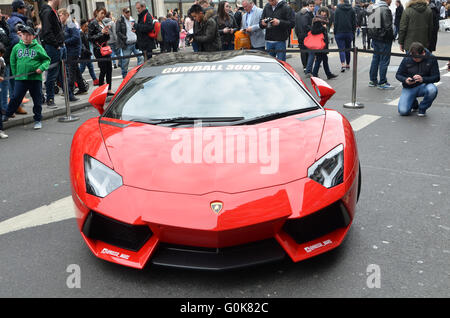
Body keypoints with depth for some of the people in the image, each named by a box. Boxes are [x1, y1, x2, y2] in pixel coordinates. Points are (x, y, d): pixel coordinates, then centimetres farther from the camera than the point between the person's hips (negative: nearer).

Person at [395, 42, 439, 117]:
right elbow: (398, 75, 1)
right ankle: (414, 104, 21)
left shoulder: (431, 59, -9)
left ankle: (422, 108, -5)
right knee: (403, 111, -19)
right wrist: (405, 80, -23)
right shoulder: (406, 60, -7)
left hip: (423, 86, 0)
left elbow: (436, 77, -10)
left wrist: (423, 79, -30)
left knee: (432, 90, -37)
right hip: (409, 88, 0)